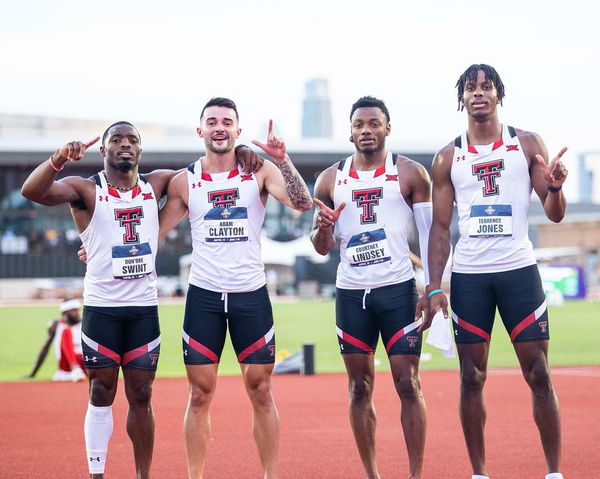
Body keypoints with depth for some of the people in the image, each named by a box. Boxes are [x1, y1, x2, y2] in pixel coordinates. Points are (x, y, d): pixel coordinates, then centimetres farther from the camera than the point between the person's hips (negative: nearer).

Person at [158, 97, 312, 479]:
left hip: (251, 294, -1)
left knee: (261, 390, 3)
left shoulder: (259, 172, 0)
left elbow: (303, 203, -14)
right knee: (201, 393, 1)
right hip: (204, 296, 1)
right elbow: (153, 232, 9)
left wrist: (282, 160, -24)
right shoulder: (184, 182, 3)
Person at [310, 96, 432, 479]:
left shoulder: (410, 174, 1)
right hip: (350, 293, 3)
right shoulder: (331, 180, 9)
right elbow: (322, 247, 14)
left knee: (408, 383, -5)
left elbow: (430, 232, 1)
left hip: (399, 289, -3)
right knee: (360, 387, 5)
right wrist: (323, 229, -10)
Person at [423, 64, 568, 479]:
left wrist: (555, 187, -22)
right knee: (472, 378, 4)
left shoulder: (527, 145, 3)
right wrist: (435, 287, -1)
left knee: (539, 374, -2)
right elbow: (440, 227, 8)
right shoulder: (447, 159, 7)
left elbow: (555, 214, 1)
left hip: (519, 270, -1)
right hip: (468, 276, 1)